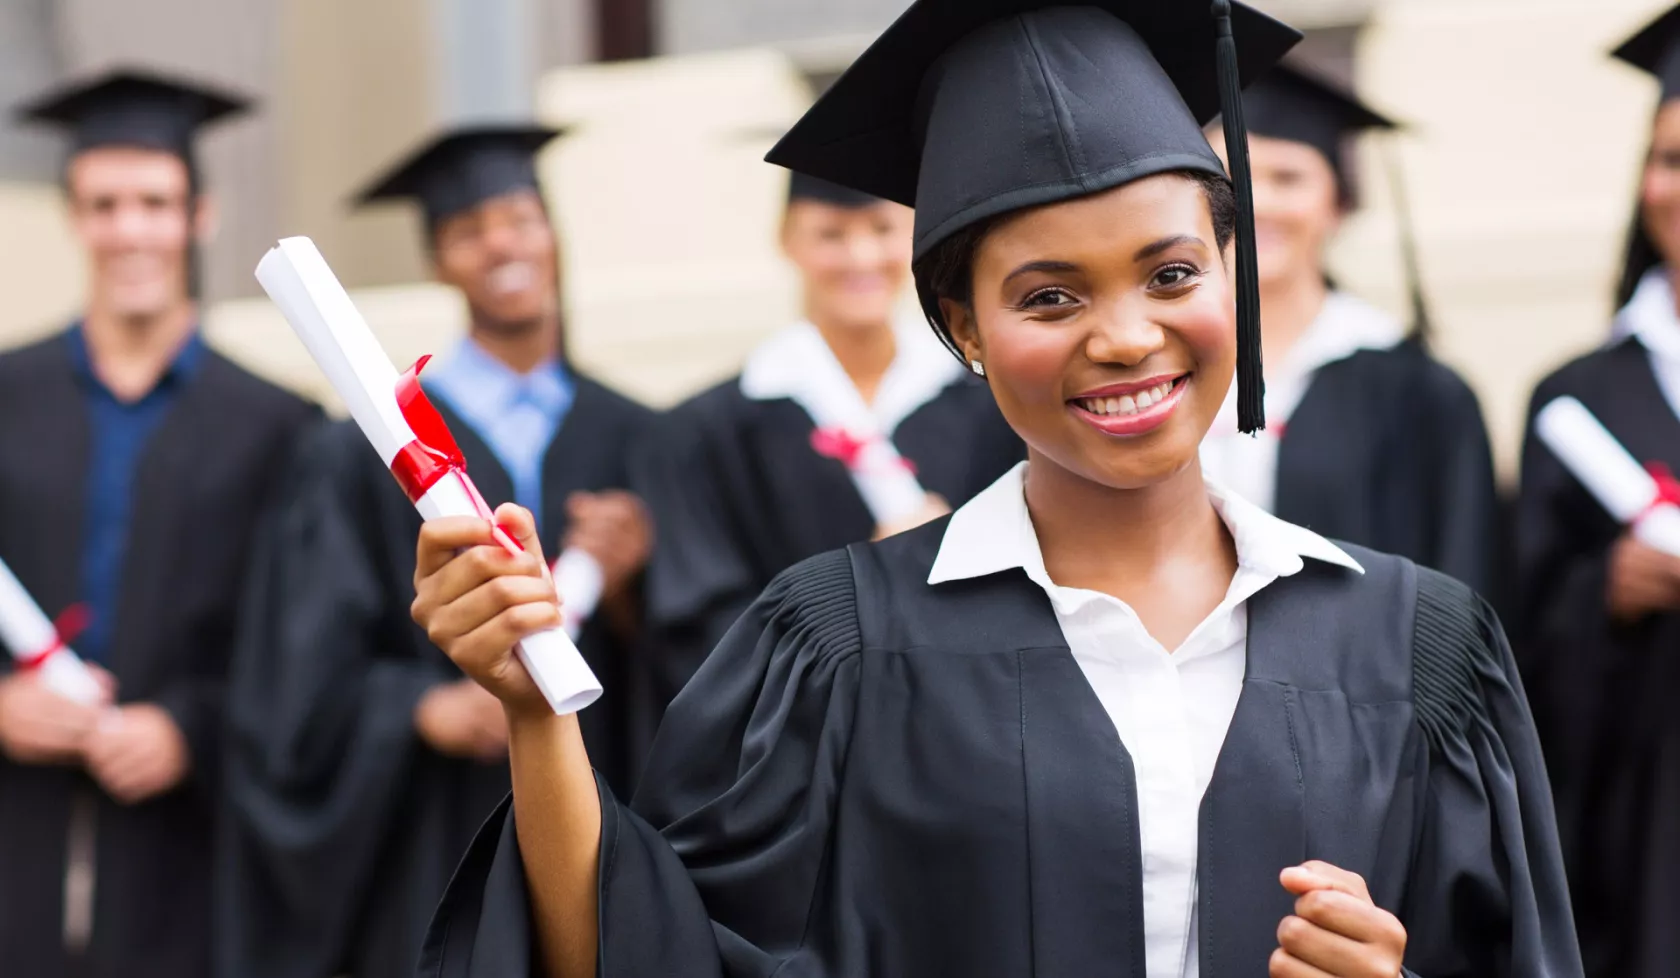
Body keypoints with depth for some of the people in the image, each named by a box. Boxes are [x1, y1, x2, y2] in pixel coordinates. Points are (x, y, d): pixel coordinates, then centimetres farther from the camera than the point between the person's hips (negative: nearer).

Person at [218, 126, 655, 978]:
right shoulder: (369, 459, 2)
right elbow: (307, 680, -3)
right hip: (437, 869, -2)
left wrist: (619, 593, -11)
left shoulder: (632, 445, 9)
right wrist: (431, 710, -19)